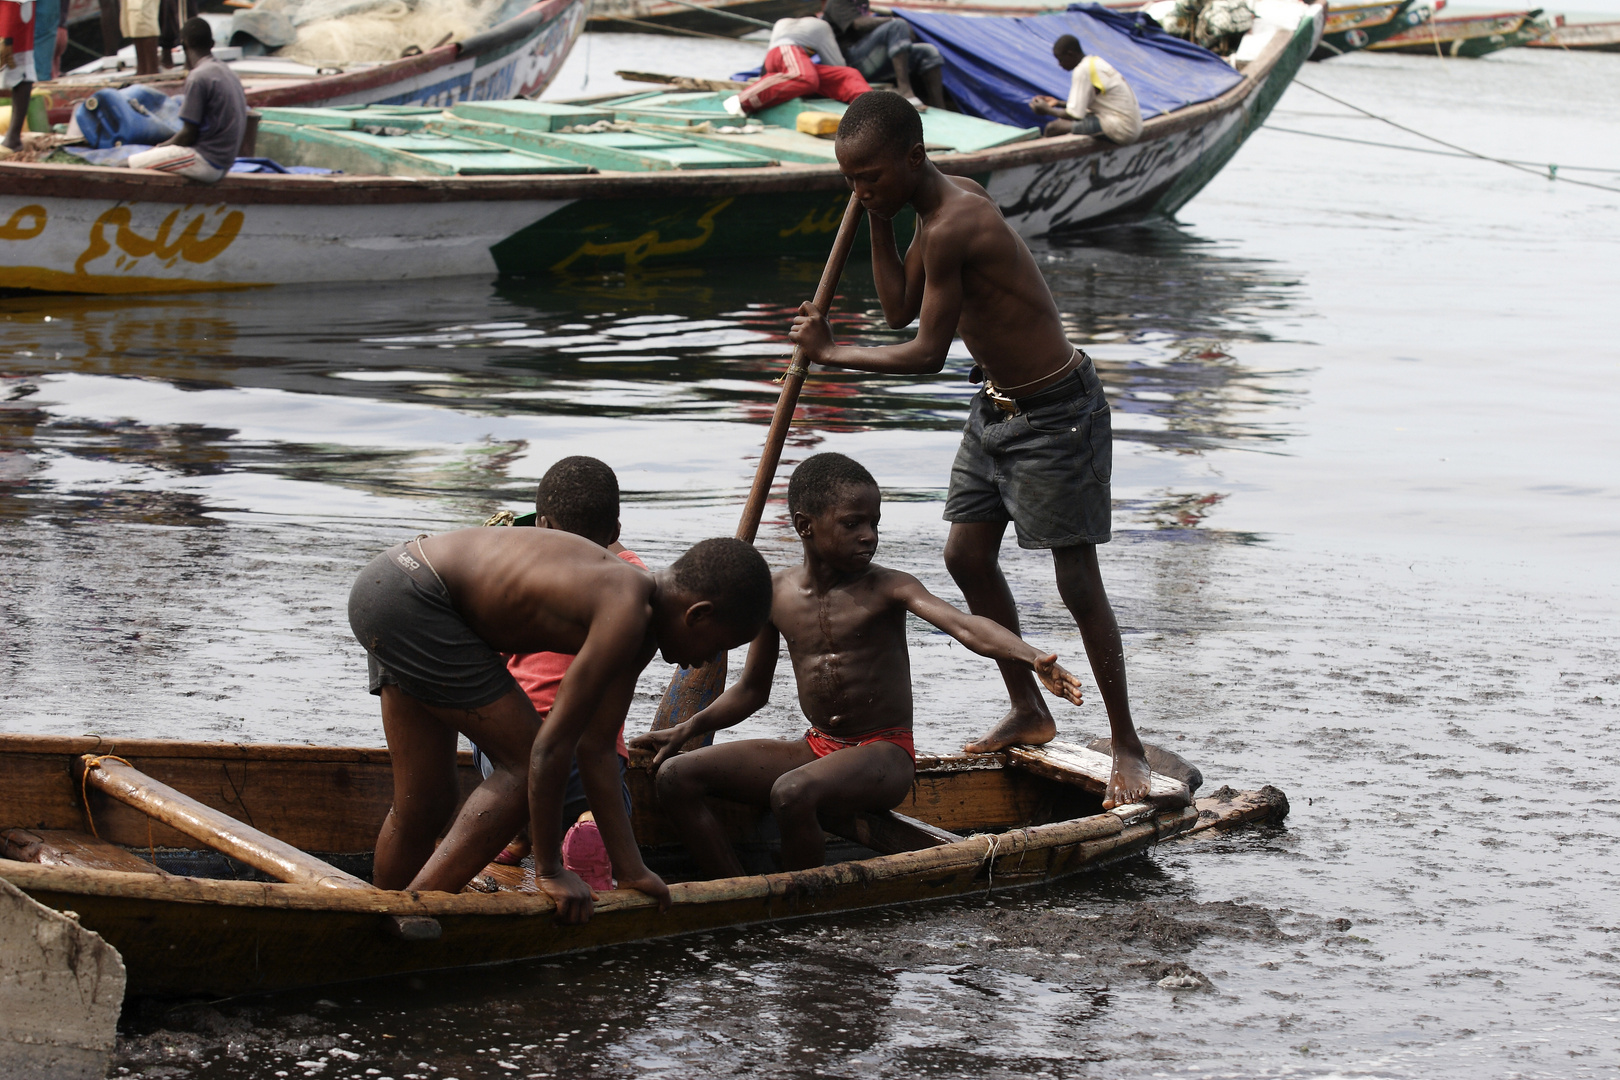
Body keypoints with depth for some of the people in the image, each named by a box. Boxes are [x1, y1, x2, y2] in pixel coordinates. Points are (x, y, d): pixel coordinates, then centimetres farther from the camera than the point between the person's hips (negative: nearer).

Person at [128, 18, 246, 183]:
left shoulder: (197, 77, -15)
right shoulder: (229, 74, 11)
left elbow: (189, 134, -16)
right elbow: (243, 129, 18)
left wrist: (163, 145, 5)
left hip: (206, 162, -9)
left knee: (132, 163, -7)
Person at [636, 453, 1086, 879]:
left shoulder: (888, 588, -10)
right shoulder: (778, 594, 4)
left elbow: (964, 626, -29)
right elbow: (751, 690, 18)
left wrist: (1032, 658, -47)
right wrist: (689, 729, 6)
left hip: (884, 753, -6)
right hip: (817, 749, 6)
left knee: (792, 793, -37)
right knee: (676, 777, -6)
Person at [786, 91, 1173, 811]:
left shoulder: (953, 228, -28)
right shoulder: (943, 202, 2)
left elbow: (925, 354, -23)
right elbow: (898, 309, 10)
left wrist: (829, 354, -12)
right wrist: (878, 219, 0)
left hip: (1055, 414, -10)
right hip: (996, 405, 10)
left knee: (1078, 584, -4)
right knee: (967, 555, 11)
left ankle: (1127, 746, 6)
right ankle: (1028, 711, 26)